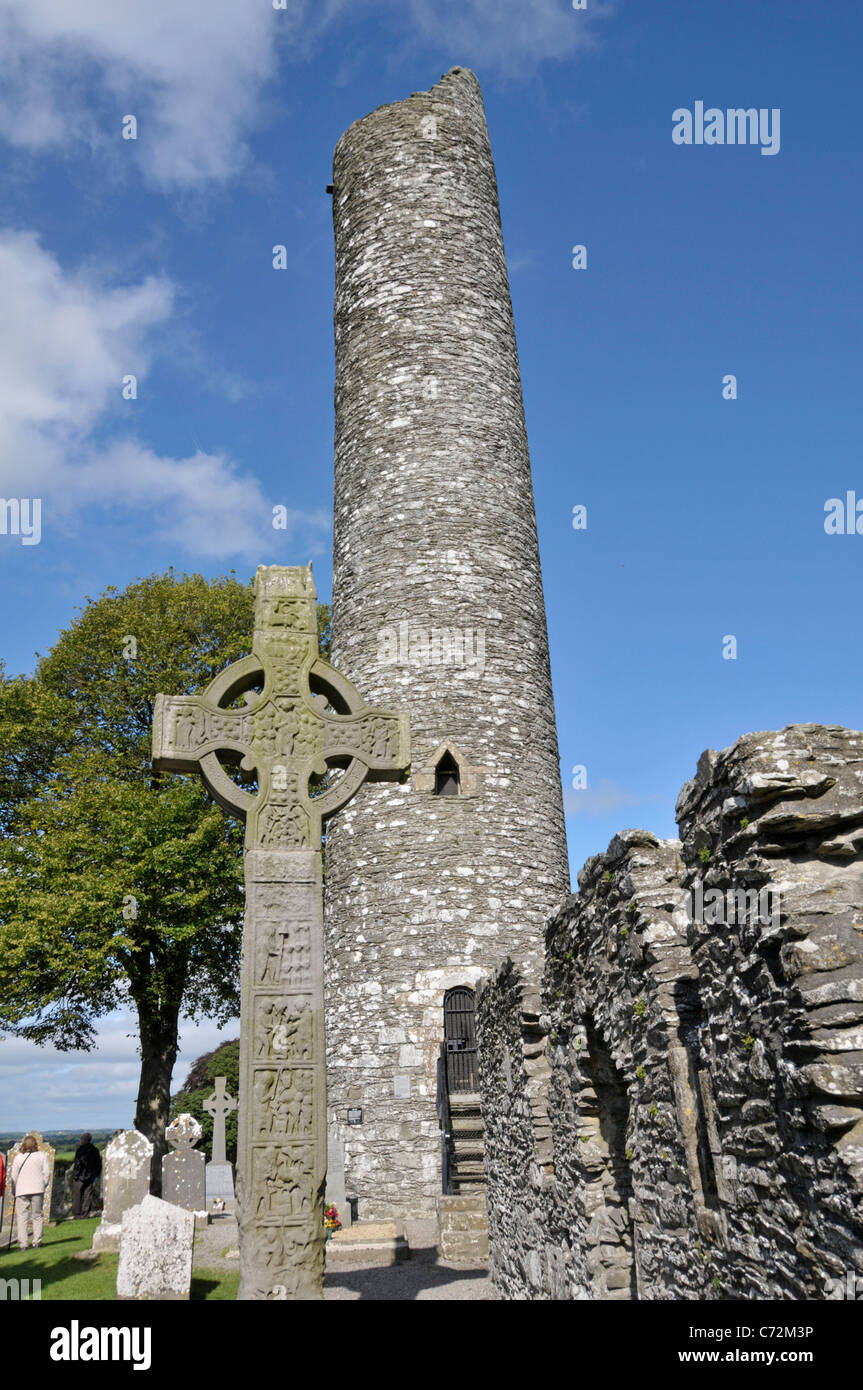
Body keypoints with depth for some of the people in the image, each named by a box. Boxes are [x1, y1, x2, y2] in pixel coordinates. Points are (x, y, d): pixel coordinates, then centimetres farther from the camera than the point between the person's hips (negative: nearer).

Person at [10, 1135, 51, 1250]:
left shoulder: (18, 1157, 2)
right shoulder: (42, 1155, 3)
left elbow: (13, 1176, 3)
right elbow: (47, 1173, 0)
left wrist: (14, 1190, 14)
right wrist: (43, 1185, 13)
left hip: (21, 1190, 0)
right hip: (37, 1189, 0)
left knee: (22, 1217, 5)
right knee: (37, 1216, 9)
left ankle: (22, 1244, -1)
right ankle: (36, 1242, 7)